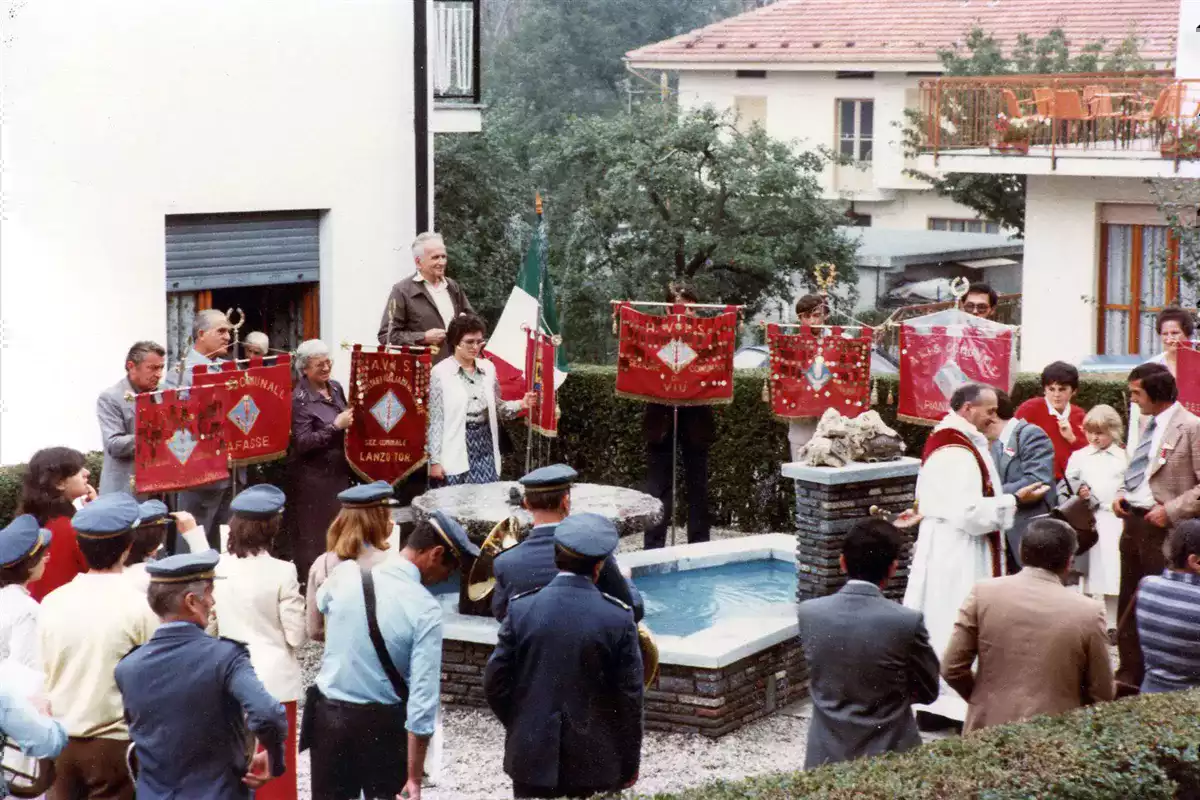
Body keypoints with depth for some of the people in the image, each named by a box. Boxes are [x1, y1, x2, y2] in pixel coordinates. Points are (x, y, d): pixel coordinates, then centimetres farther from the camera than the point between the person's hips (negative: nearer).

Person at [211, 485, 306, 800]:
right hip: (274, 681, -4)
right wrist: (298, 605, 6)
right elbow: (297, 636, -11)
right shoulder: (281, 572, -14)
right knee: (275, 772, 5)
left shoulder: (218, 569, -2)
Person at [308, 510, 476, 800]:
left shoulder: (345, 574, -6)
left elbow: (320, 604, 21)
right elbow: (423, 699, -20)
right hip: (383, 726, -3)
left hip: (327, 716, 3)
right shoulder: (426, 610, -17)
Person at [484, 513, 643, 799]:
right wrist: (629, 765, 6)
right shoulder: (618, 618, -9)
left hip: (532, 756, 1)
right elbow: (629, 697, -5)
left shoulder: (522, 609, -6)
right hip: (593, 761, -1)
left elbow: (495, 682, -2)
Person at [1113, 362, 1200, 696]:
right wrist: (1122, 493, 8)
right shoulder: (1147, 424, 13)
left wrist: (1171, 511, -20)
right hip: (1133, 522, 8)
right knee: (1129, 604, 13)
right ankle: (1129, 677, 23)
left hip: (1164, 529, -8)